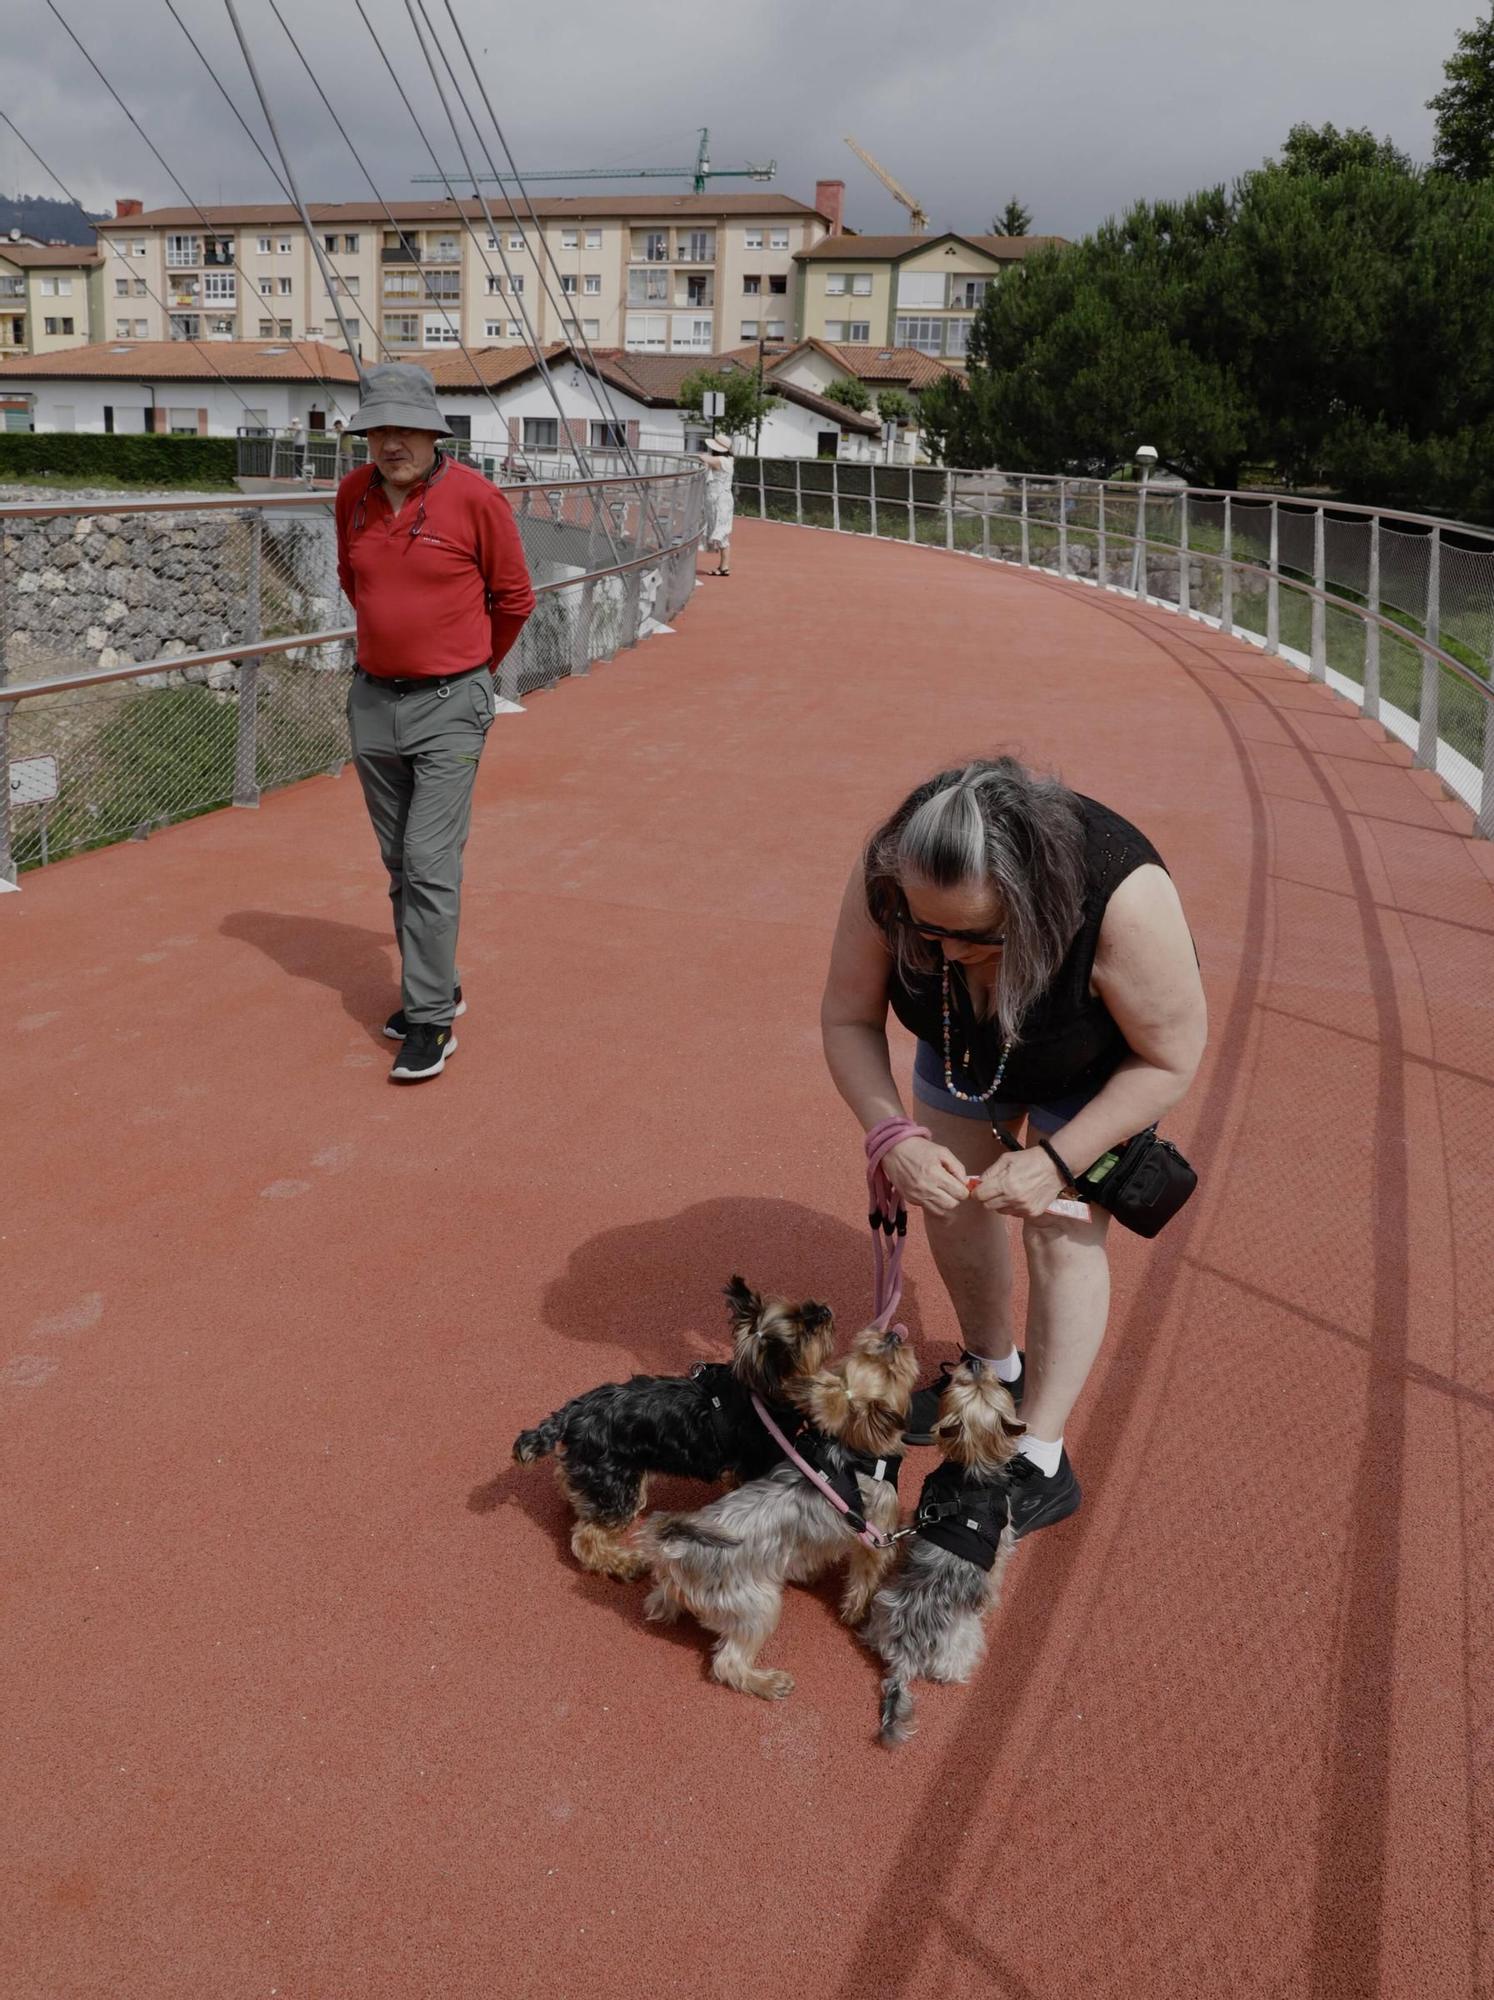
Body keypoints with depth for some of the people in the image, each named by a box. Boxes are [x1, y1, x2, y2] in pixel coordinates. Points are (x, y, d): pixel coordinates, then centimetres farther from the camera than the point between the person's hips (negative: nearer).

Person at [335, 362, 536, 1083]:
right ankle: (435, 987, 29)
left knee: (431, 863, -10)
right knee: (399, 864, 13)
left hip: (449, 705, -6)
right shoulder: (352, 494, 2)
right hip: (373, 699, 6)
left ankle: (430, 1018, -3)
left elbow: (513, 598, -1)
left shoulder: (474, 496, -12)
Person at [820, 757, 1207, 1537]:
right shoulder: (884, 878, -35)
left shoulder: (1124, 900, -45)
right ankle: (995, 1371, 35)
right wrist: (893, 1137, -36)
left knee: (1061, 1231, -7)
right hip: (966, 1035, 4)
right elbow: (848, 1018, -21)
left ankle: (1041, 1465, 5)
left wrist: (1057, 1161, -34)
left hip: (1097, 1059, -4)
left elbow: (1170, 1057, -29)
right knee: (951, 1202, 9)